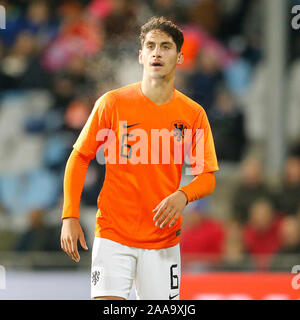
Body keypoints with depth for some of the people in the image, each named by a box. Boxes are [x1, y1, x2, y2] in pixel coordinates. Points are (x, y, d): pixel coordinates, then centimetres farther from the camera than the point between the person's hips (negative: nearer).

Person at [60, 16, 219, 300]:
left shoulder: (193, 114, 2)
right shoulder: (112, 103, -2)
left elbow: (207, 177, 4)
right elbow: (79, 158, 4)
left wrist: (183, 195, -18)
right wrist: (69, 216, -4)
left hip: (164, 241, 2)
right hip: (113, 235, -2)